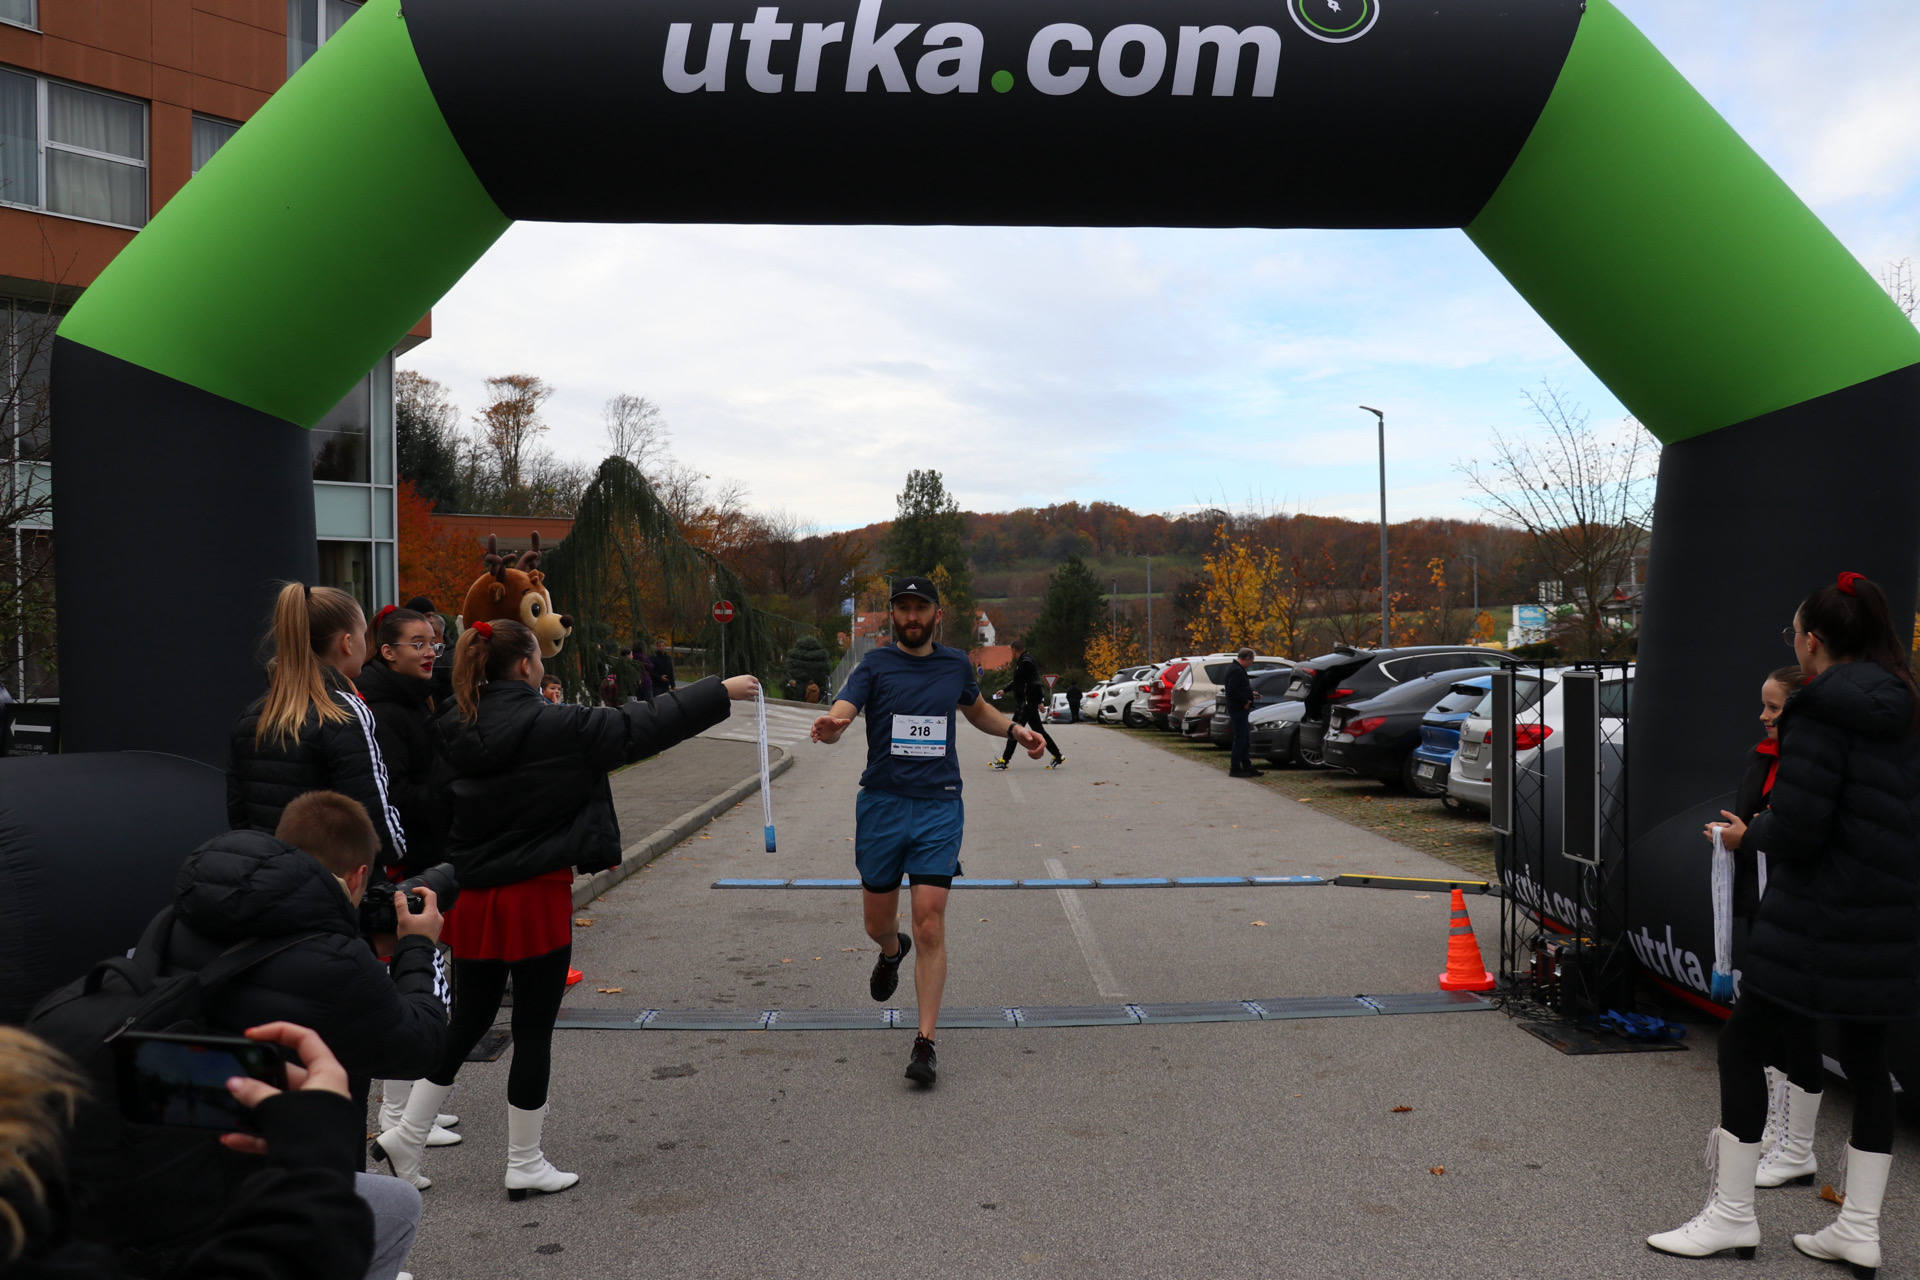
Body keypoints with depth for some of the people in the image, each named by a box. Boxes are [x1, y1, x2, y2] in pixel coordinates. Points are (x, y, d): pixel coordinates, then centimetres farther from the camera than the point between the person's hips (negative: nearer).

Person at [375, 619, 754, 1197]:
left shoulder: (461, 730, 2)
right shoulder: (551, 727, -16)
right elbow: (640, 726, -11)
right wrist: (721, 692, -3)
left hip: (475, 898, 6)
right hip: (535, 896, -6)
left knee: (468, 1021, 20)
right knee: (534, 1030, 7)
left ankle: (405, 1135, 23)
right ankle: (525, 1165, 18)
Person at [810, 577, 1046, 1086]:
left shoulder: (956, 664, 8)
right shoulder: (876, 664, -1)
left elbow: (977, 709, 29)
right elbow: (839, 714, -17)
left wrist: (1016, 731, 12)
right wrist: (829, 727, -41)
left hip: (939, 806, 0)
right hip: (882, 805, 0)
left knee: (930, 927, -9)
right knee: (877, 923, 13)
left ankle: (925, 1043, -3)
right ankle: (891, 951, 50)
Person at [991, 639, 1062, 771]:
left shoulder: (1025, 662, -16)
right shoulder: (1022, 661, 16)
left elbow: (1034, 683, -22)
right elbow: (1019, 681, 29)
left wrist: (1038, 702, -22)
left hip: (1026, 703, -10)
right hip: (1029, 704, 10)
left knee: (1013, 730, -7)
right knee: (1038, 730, 12)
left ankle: (1004, 761, -5)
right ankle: (1058, 757, 16)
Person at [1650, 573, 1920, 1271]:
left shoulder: (1821, 714, -16)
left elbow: (1796, 831, -21)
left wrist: (1752, 833, 0)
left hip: (1820, 919, -8)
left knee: (1742, 1043, 4)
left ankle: (1733, 1214, 11)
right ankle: (1859, 1229, 23)